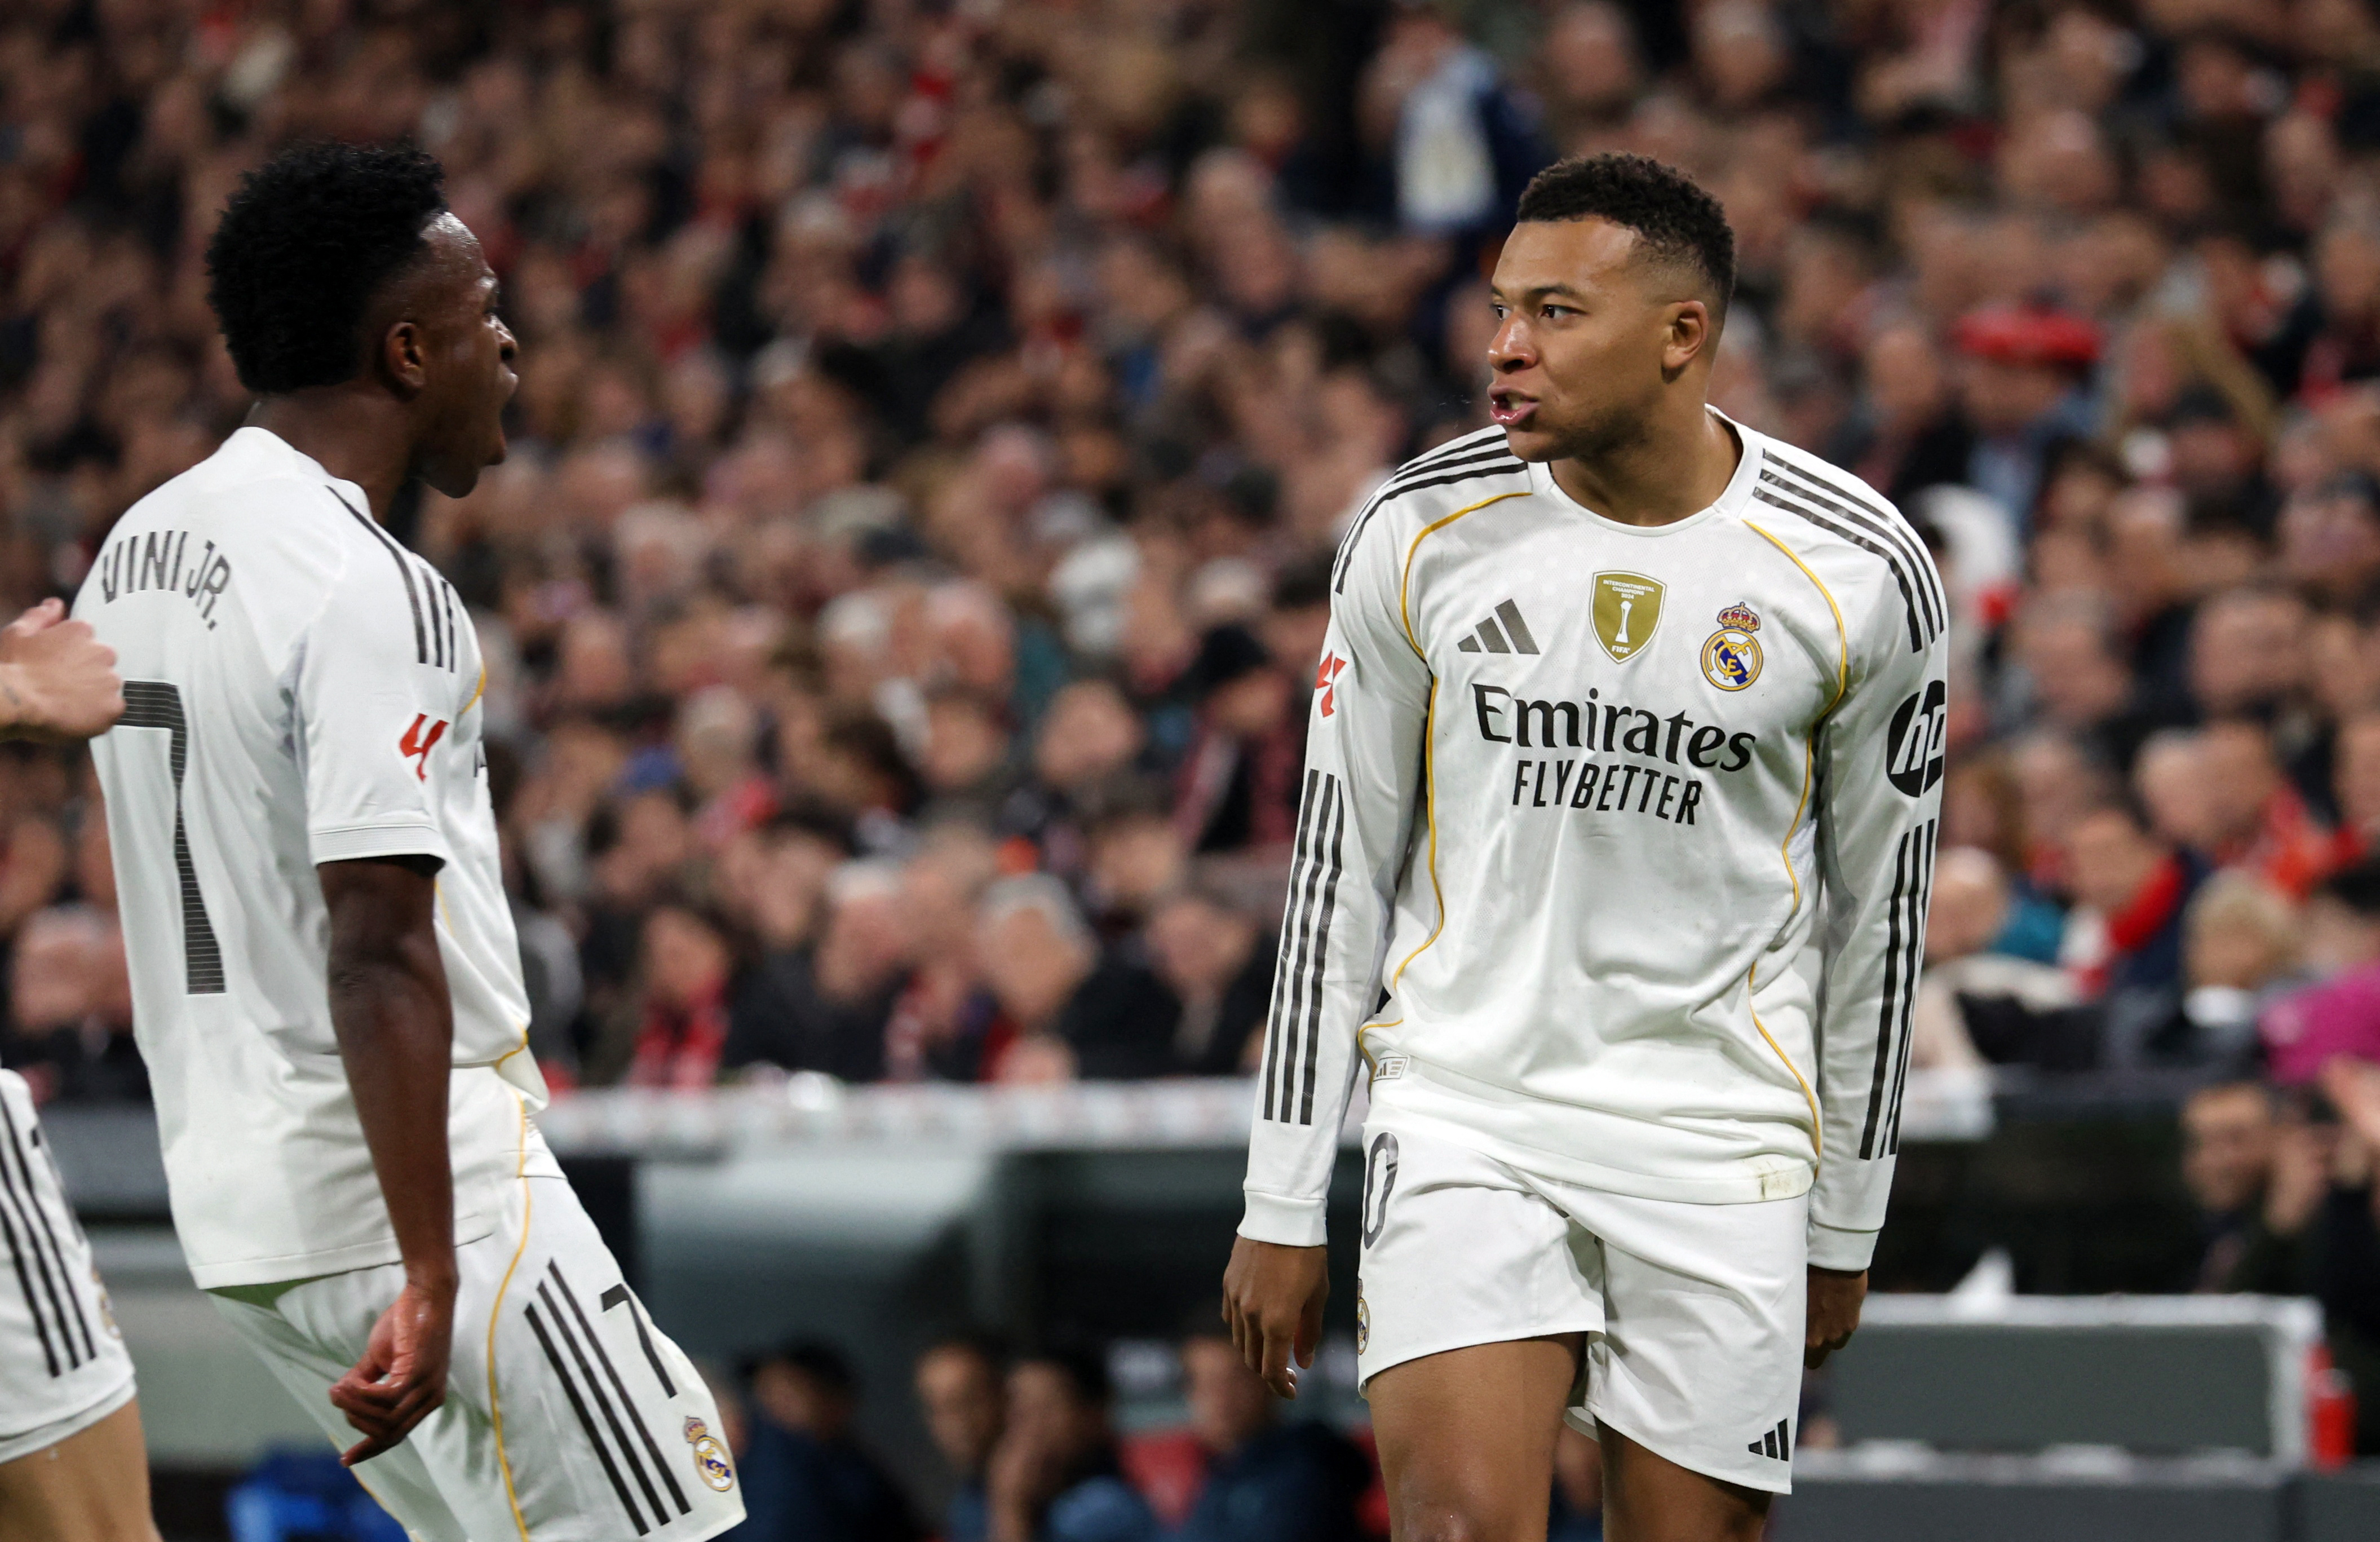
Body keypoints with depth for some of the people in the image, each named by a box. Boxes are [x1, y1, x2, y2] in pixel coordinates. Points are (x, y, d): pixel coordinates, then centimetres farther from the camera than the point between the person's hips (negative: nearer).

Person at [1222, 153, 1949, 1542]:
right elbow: (1337, 871, 6)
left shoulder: (1862, 576, -4)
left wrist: (1846, 1230, 11)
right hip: (1465, 1109, 0)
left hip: (1720, 1140, 0)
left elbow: (1879, 910, 7)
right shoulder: (1425, 531, -1)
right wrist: (1285, 1205, 5)